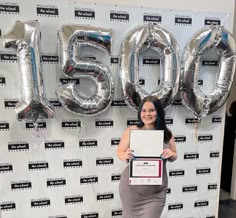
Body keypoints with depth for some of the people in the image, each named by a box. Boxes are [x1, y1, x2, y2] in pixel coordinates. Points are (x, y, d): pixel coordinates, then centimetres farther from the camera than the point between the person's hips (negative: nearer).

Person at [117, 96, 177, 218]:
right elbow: (120, 152, -2)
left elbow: (174, 156, 7)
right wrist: (125, 156, -24)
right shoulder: (131, 131, -12)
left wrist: (171, 155, -15)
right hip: (132, 188, 0)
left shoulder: (167, 133, -5)